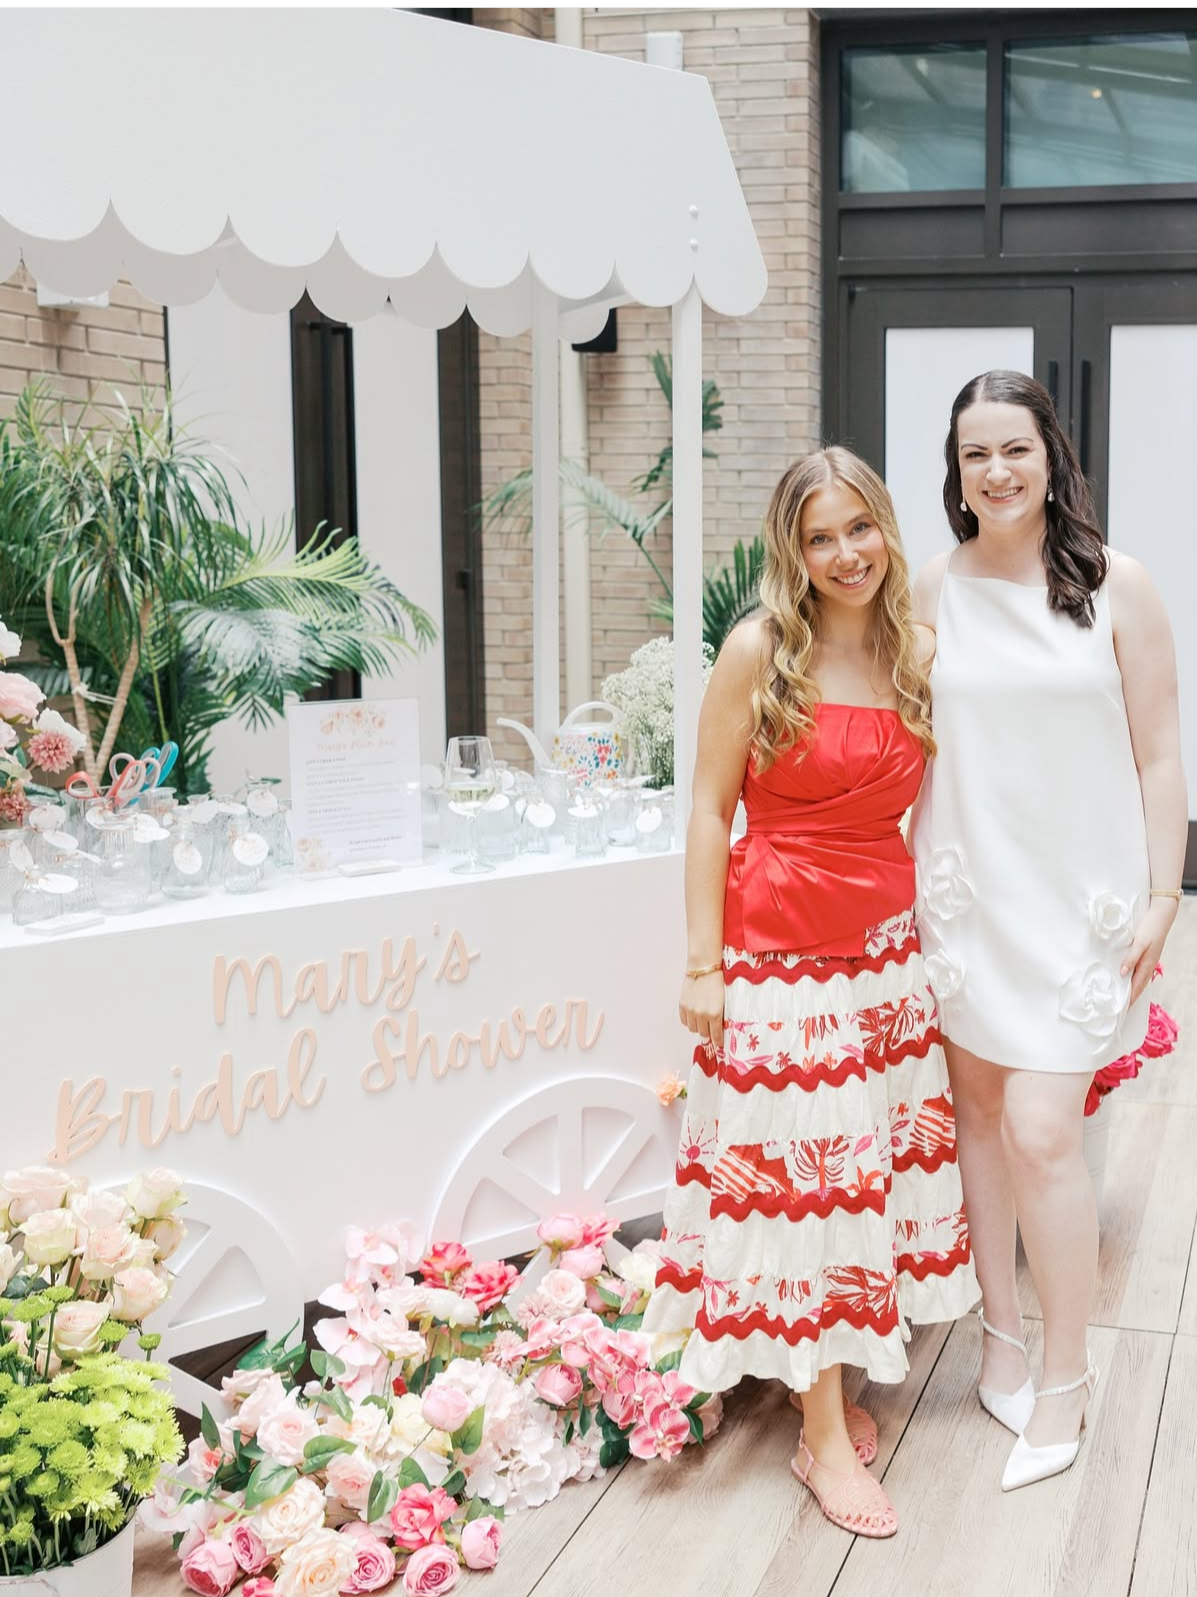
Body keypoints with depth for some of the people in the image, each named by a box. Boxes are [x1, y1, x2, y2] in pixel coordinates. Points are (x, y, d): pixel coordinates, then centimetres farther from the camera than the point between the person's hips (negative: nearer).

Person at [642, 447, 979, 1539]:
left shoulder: (913, 655, 5)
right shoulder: (760, 649, -9)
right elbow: (711, 808, -7)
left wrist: (929, 924, 9)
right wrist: (702, 961, -10)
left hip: (887, 945, 5)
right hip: (780, 946, -5)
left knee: (871, 1164, 10)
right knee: (797, 1175, 1)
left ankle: (835, 1376, 27)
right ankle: (823, 1438, 12)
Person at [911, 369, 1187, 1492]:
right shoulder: (934, 591, 2)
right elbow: (912, 746, 8)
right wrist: (906, 882, 4)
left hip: (1079, 899, -3)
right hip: (963, 889, 3)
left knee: (1039, 1129, -8)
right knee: (977, 1108, 10)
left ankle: (1066, 1374, 11)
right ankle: (1002, 1330, 29)